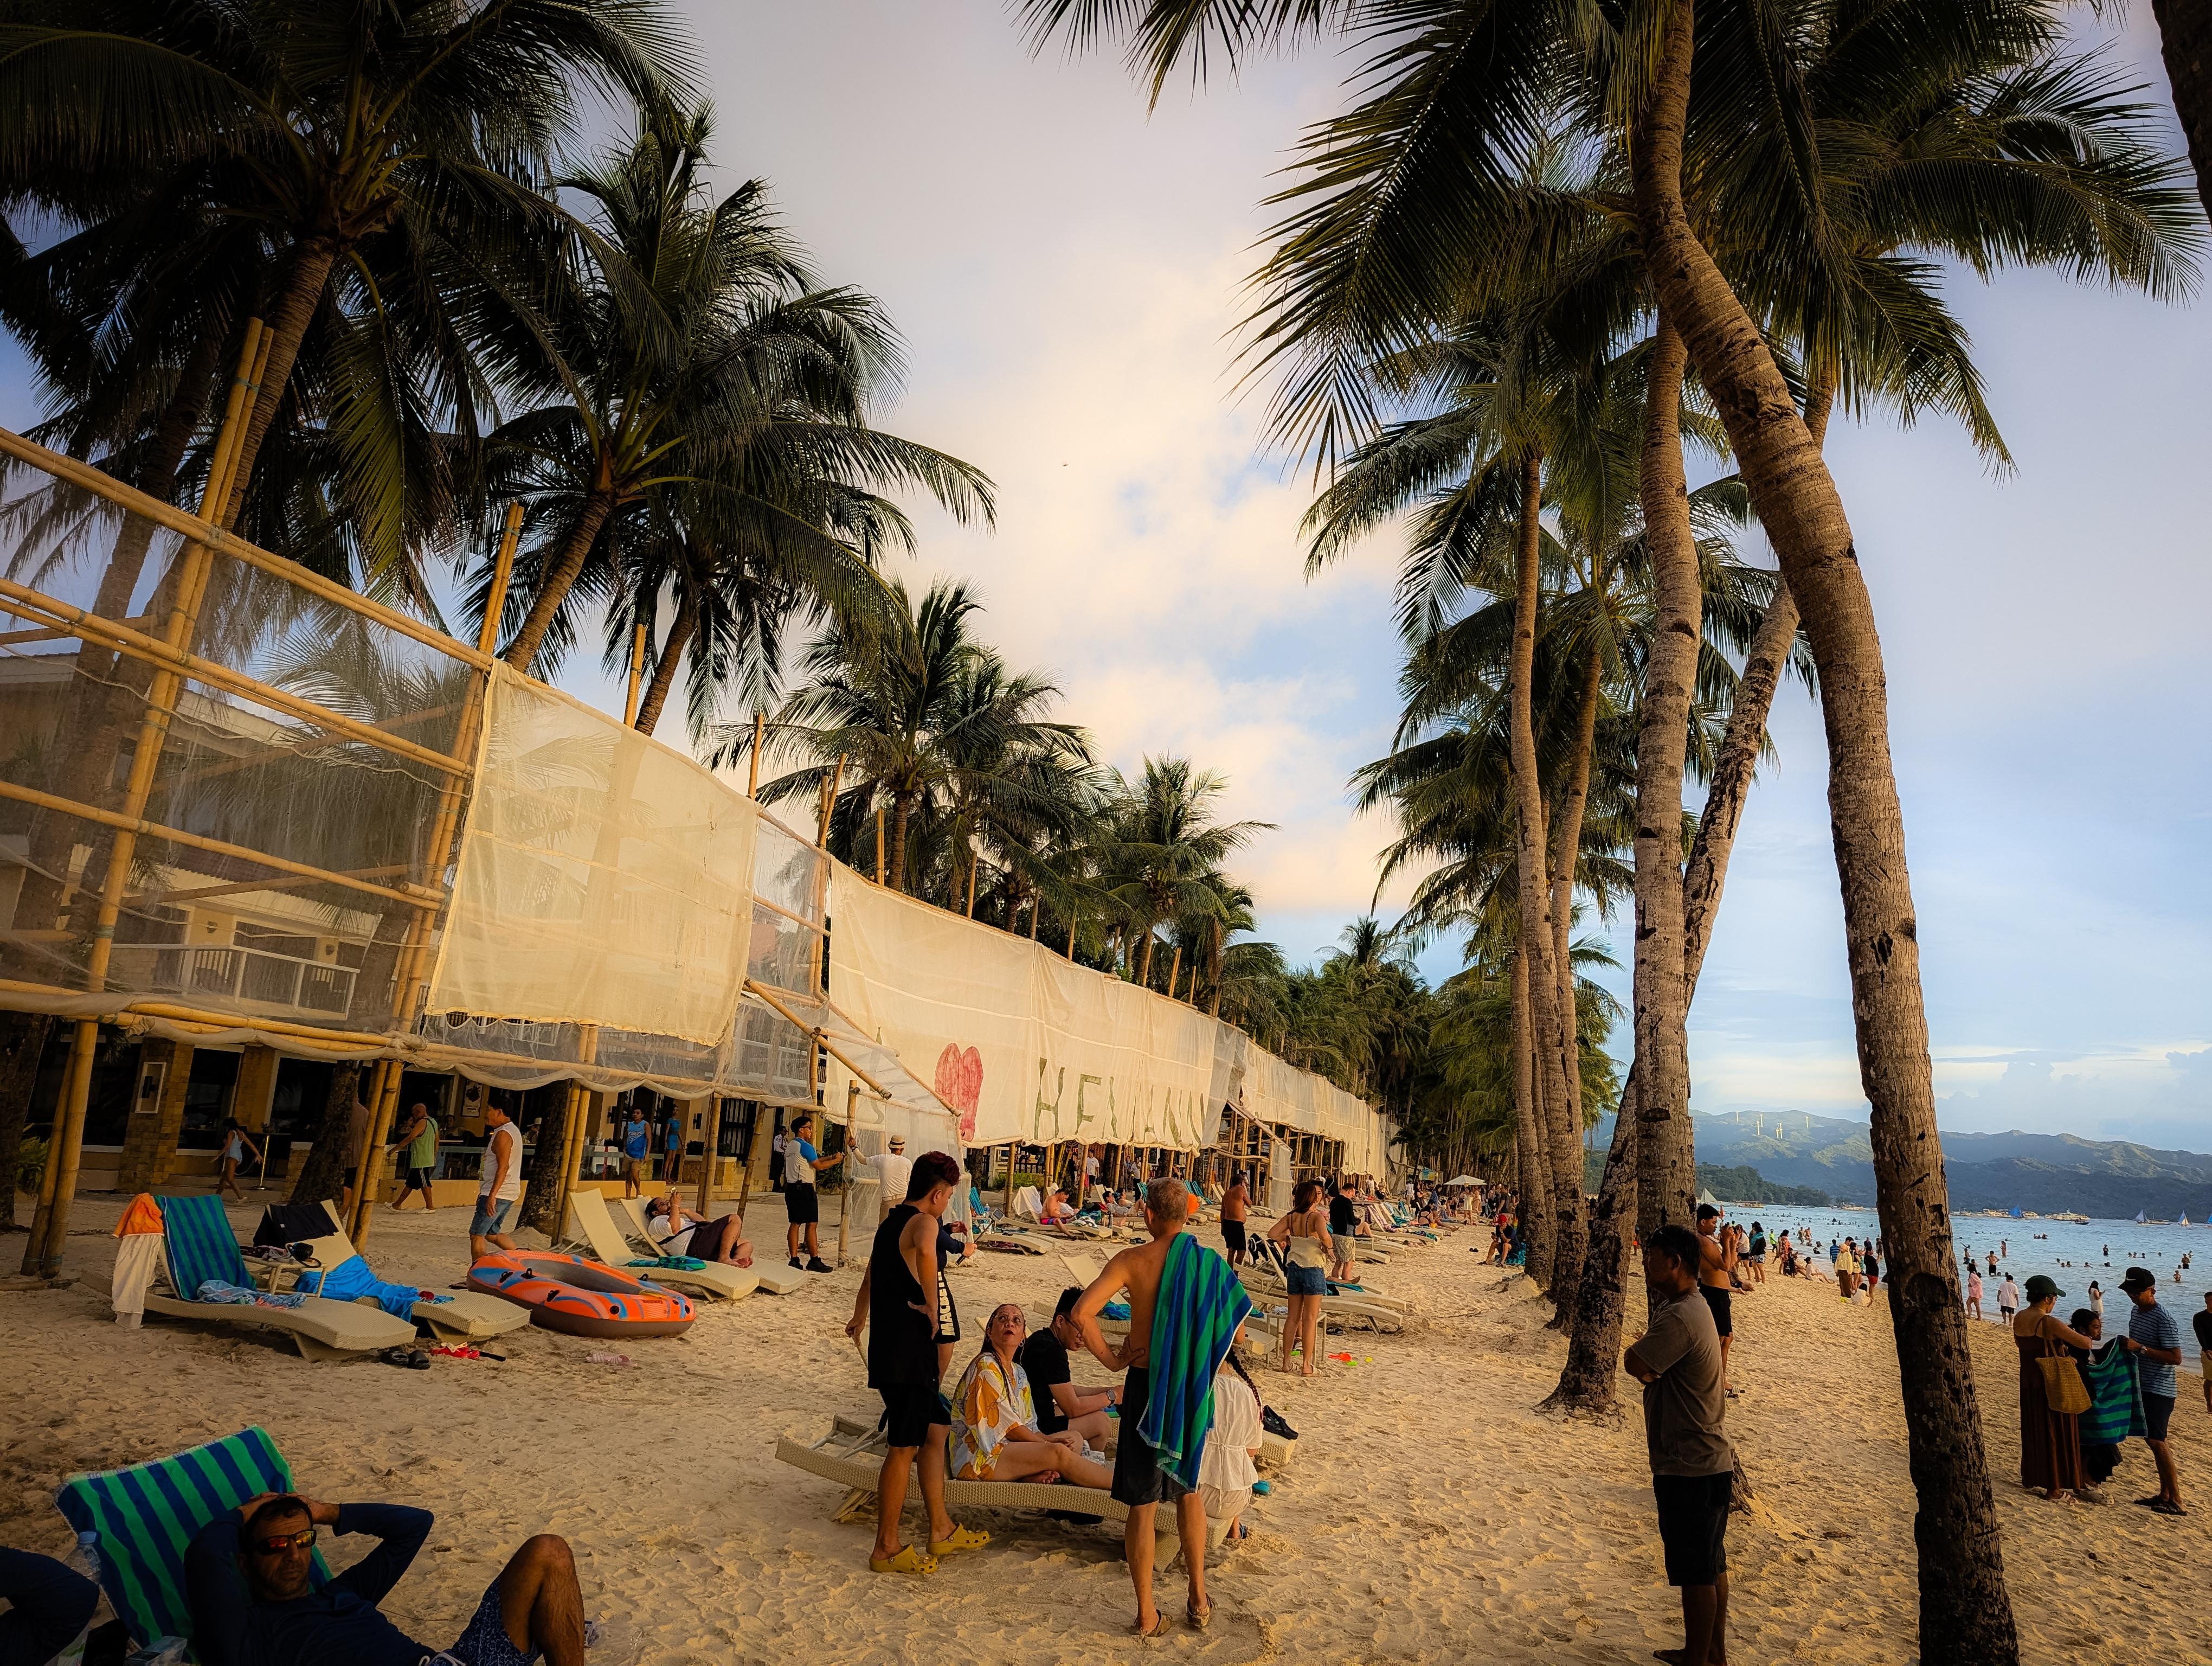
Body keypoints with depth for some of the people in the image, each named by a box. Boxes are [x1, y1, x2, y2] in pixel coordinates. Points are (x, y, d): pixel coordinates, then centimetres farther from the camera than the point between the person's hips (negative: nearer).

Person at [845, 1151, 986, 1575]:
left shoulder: (891, 1223, 15)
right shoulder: (923, 1222, -16)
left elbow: (870, 1278, 33)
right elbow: (925, 1251, -43)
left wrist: (859, 1321, 51)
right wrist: (930, 1306, -27)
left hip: (892, 1349, 10)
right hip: (906, 1353, -10)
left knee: (937, 1431, 17)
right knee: (904, 1448, 1)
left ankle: (942, 1530, 26)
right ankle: (886, 1548, 12)